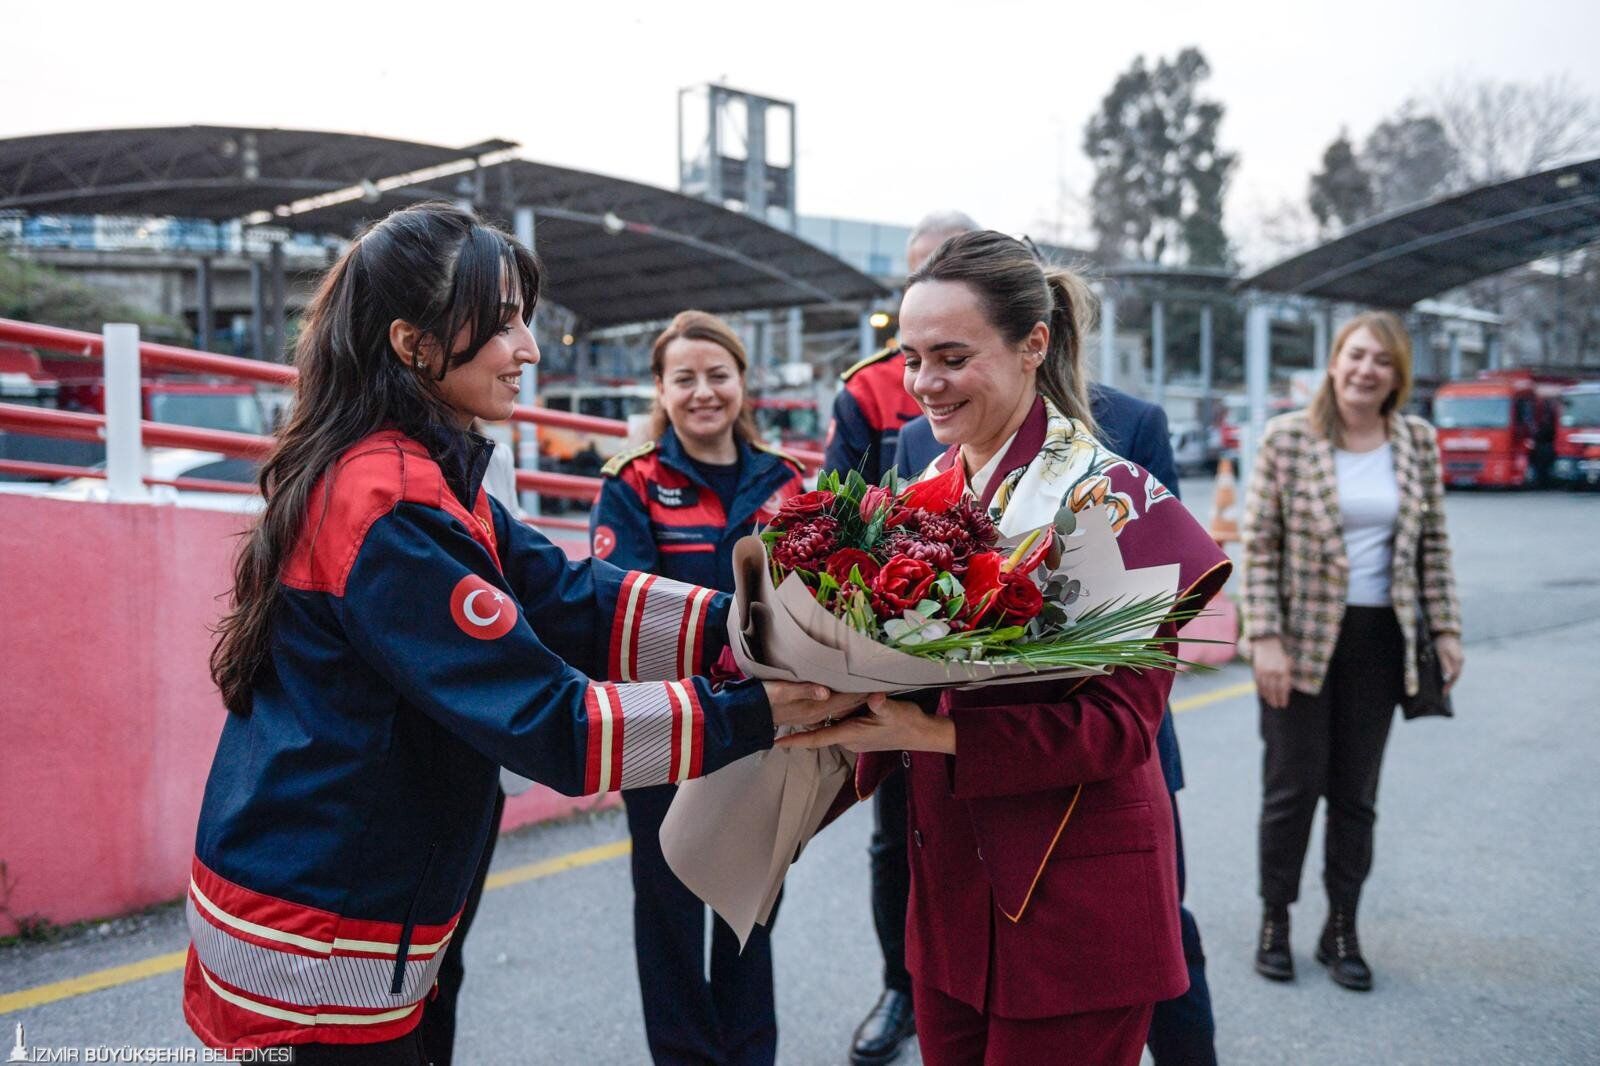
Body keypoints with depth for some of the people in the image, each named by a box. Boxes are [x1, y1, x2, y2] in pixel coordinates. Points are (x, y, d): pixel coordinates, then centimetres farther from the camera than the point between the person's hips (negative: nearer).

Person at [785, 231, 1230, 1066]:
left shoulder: (1108, 497, -14)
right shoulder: (933, 485, 5)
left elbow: (1120, 720, -19)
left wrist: (933, 734, -28)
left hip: (1071, 898, -6)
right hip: (949, 884, 6)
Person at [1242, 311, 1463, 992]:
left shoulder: (1418, 443, 4)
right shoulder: (1286, 438, -8)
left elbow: (1433, 545, 10)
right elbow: (1258, 546, -8)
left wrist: (1446, 629, 6)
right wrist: (1265, 638, -14)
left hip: (1379, 640, 3)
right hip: (1303, 637, -3)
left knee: (1356, 793, 11)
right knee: (1293, 785, 5)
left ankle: (1341, 929, 25)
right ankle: (1275, 921, 23)